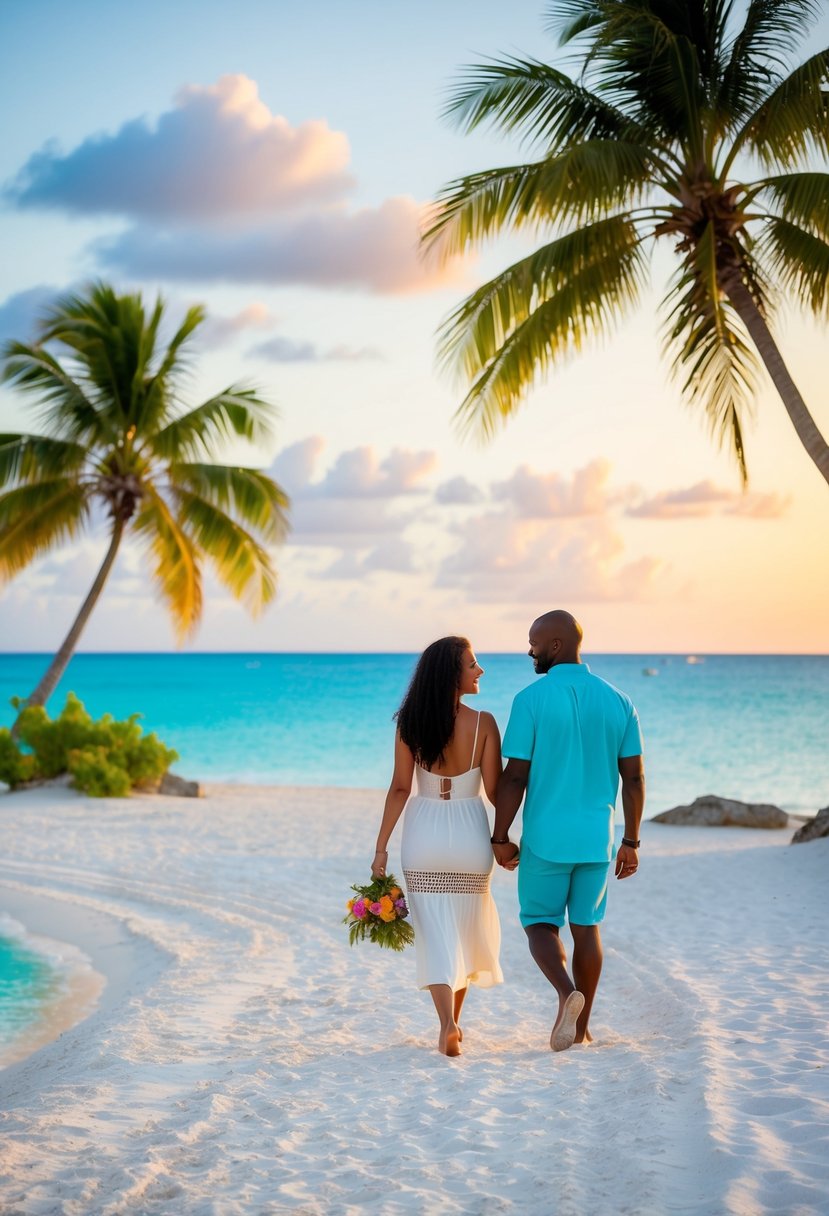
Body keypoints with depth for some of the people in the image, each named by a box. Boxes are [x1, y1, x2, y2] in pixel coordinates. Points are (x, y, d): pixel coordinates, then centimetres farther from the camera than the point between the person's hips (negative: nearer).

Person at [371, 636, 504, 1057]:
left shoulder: (411, 723, -5)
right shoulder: (483, 723, -10)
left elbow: (400, 789, -6)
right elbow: (494, 790, -7)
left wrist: (381, 846, -1)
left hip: (423, 835, 1)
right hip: (469, 833, -1)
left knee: (435, 935, 4)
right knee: (470, 928, 19)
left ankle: (448, 1024, -12)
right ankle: (453, 1020, 28)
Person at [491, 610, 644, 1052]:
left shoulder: (532, 699, -11)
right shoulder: (618, 701, 2)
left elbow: (514, 777, -11)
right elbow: (634, 778, 3)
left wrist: (500, 838, -2)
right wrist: (631, 842, 11)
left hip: (545, 837, -4)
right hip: (597, 837, 4)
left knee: (540, 923, 10)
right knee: (586, 926, 15)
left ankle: (567, 992, -16)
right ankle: (581, 1025, 19)